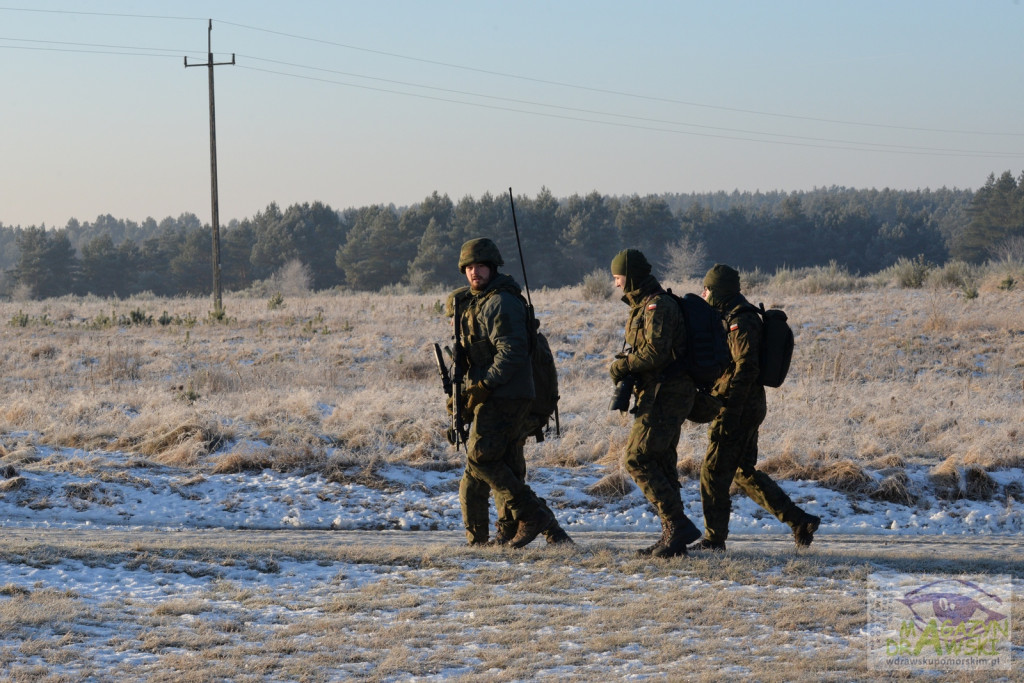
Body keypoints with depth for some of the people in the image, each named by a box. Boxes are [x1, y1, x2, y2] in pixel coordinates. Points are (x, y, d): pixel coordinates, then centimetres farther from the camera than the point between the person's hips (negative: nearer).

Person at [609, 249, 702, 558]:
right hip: (663, 395, 11)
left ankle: (678, 525, -15)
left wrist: (623, 366, -13)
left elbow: (656, 352, -24)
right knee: (661, 464, 11)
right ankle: (673, 537, 13)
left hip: (665, 395, -11)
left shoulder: (658, 306, -14)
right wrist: (626, 363, 7)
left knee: (637, 460, -12)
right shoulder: (644, 305, 19)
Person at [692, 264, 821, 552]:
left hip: (739, 408, -10)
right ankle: (800, 521, 12)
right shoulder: (729, 318, 16)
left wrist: (729, 413, -26)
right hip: (749, 408, 10)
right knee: (744, 472, 14)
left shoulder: (740, 322, -16)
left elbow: (746, 368, -24)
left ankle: (714, 538, 4)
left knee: (714, 471, -3)